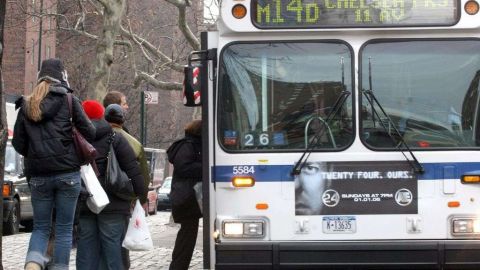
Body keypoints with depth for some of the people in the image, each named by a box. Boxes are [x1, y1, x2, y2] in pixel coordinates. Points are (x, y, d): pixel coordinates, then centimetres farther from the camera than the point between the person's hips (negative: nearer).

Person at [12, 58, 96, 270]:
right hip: (67, 173, -3)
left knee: (41, 227, 10)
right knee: (64, 229, 6)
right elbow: (89, 133, -3)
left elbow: (18, 144, 9)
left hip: (38, 175, 3)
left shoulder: (26, 106, 7)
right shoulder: (69, 101, -2)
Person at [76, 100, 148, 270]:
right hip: (112, 204, -3)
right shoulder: (115, 138, -1)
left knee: (86, 245, 6)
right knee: (111, 245, -2)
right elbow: (133, 170, -5)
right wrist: (142, 196, 1)